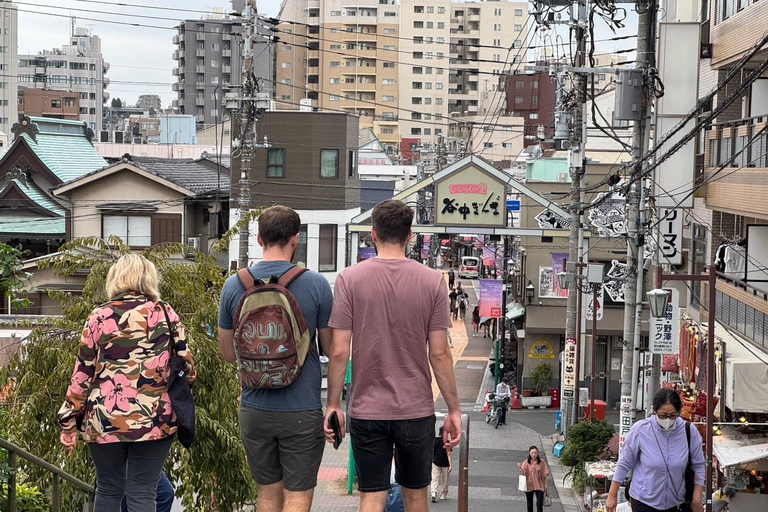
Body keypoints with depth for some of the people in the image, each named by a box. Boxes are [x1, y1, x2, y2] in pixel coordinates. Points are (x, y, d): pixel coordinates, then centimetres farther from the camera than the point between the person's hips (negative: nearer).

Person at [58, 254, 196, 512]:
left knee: (108, 491, 14)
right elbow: (187, 366, 2)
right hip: (154, 421, -1)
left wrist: (69, 422, 9)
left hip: (104, 422, 1)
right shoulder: (165, 314, 1)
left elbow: (81, 375, 2)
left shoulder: (99, 317, 2)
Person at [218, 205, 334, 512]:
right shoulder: (316, 285, -11)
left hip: (255, 409, 3)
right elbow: (331, 349, -2)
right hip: (302, 411, -3)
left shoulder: (234, 286, -2)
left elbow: (228, 353, 7)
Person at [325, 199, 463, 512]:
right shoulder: (432, 281, -4)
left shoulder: (349, 279, -5)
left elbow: (339, 351, -7)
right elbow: (439, 353, -4)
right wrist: (454, 409, 5)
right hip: (417, 410, 1)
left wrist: (333, 404, 4)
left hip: (367, 410, -1)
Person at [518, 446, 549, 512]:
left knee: (539, 504, -11)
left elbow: (544, 475, 0)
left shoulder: (542, 463, -5)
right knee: (529, 504, 12)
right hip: (529, 486, 1)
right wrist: (520, 468, -30)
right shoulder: (526, 462, -5)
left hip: (539, 486, -1)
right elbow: (523, 474, -10)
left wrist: (545, 486, 2)